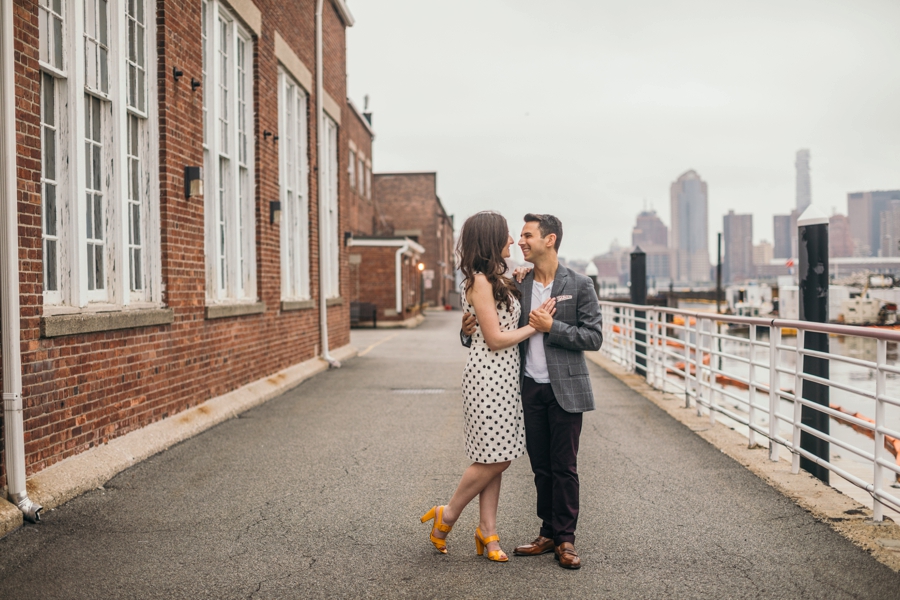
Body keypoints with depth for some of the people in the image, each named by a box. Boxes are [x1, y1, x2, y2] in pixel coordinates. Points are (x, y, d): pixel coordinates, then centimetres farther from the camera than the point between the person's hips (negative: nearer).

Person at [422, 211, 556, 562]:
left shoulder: (499, 279, 15)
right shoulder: (480, 282, -14)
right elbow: (495, 339, -15)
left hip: (506, 376, 9)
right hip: (487, 378, -9)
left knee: (496, 458, 10)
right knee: (493, 459, -3)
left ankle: (487, 531, 17)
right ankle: (447, 516, 14)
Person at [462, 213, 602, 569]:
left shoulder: (578, 286, -4)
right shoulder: (518, 287, 7)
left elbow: (594, 337, -6)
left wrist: (552, 327, -16)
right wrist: (469, 330, -10)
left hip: (565, 389, -4)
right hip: (531, 389, 4)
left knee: (564, 467, 2)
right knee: (541, 467, 11)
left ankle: (565, 539, 13)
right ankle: (549, 534, 23)